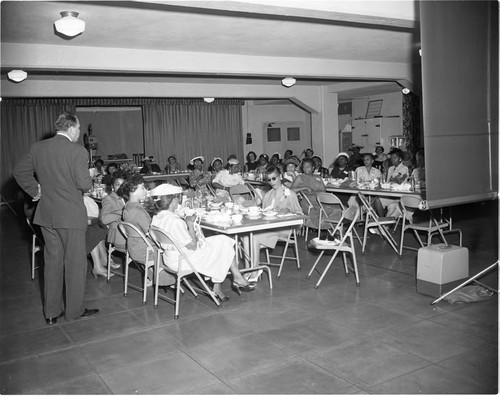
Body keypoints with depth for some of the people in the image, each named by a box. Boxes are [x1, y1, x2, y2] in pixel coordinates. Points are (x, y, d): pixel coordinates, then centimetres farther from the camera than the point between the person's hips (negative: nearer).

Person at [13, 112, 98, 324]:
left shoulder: (37, 148, 3)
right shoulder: (77, 151, -16)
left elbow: (19, 171, 11)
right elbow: (84, 184, -19)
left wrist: (35, 190, 16)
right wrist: (89, 181, 3)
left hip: (46, 215, 6)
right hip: (71, 216, -6)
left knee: (52, 261, 16)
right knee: (75, 263, 8)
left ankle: (51, 312, 24)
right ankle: (74, 310, 19)